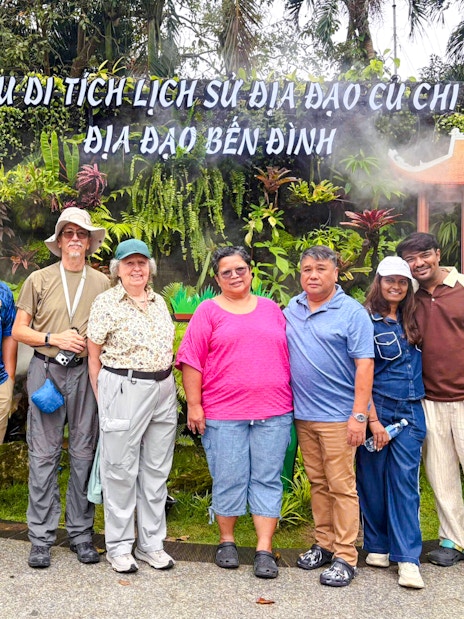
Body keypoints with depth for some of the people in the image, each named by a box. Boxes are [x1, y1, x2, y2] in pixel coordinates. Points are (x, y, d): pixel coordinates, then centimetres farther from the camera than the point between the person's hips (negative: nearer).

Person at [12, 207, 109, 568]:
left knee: (84, 453, 5)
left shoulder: (102, 283, 9)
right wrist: (54, 338, -9)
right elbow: (19, 331, 6)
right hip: (46, 370, 0)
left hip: (86, 373, 1)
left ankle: (81, 533, 18)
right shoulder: (39, 280, 7)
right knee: (43, 454, 2)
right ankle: (42, 537, 13)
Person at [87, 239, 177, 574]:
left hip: (164, 391, 5)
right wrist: (103, 399, -3)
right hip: (123, 391, -5)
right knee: (121, 471, 3)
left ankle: (151, 543, 25)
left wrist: (167, 384, 12)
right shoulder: (106, 303, -4)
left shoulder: (159, 302, 12)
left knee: (156, 470, 11)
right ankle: (119, 546, 18)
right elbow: (94, 356, -2)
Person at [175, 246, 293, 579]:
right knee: (228, 479, 6)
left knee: (268, 479, 4)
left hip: (273, 412, 2)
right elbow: (191, 360, -1)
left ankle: (264, 550, 11)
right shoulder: (209, 311, 4)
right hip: (223, 412, -2)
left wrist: (291, 401, 10)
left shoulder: (272, 309, 13)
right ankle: (227, 542, 26)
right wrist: (194, 404, -7)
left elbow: (289, 354, 15)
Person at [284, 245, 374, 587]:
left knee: (342, 487, 0)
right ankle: (324, 544, 27)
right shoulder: (292, 309, 9)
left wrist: (359, 415, -17)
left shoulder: (352, 312, -7)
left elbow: (365, 365, -11)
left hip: (337, 416, -5)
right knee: (318, 483, 15)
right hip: (303, 414, 5)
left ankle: (345, 556, 10)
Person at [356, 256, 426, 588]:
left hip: (411, 411, 4)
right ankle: (377, 546, 23)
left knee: (405, 481, 1)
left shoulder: (411, 320, 10)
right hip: (377, 408, -4)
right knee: (374, 480, 6)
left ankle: (408, 559, 4)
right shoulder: (368, 320, -7)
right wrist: (373, 419, -13)